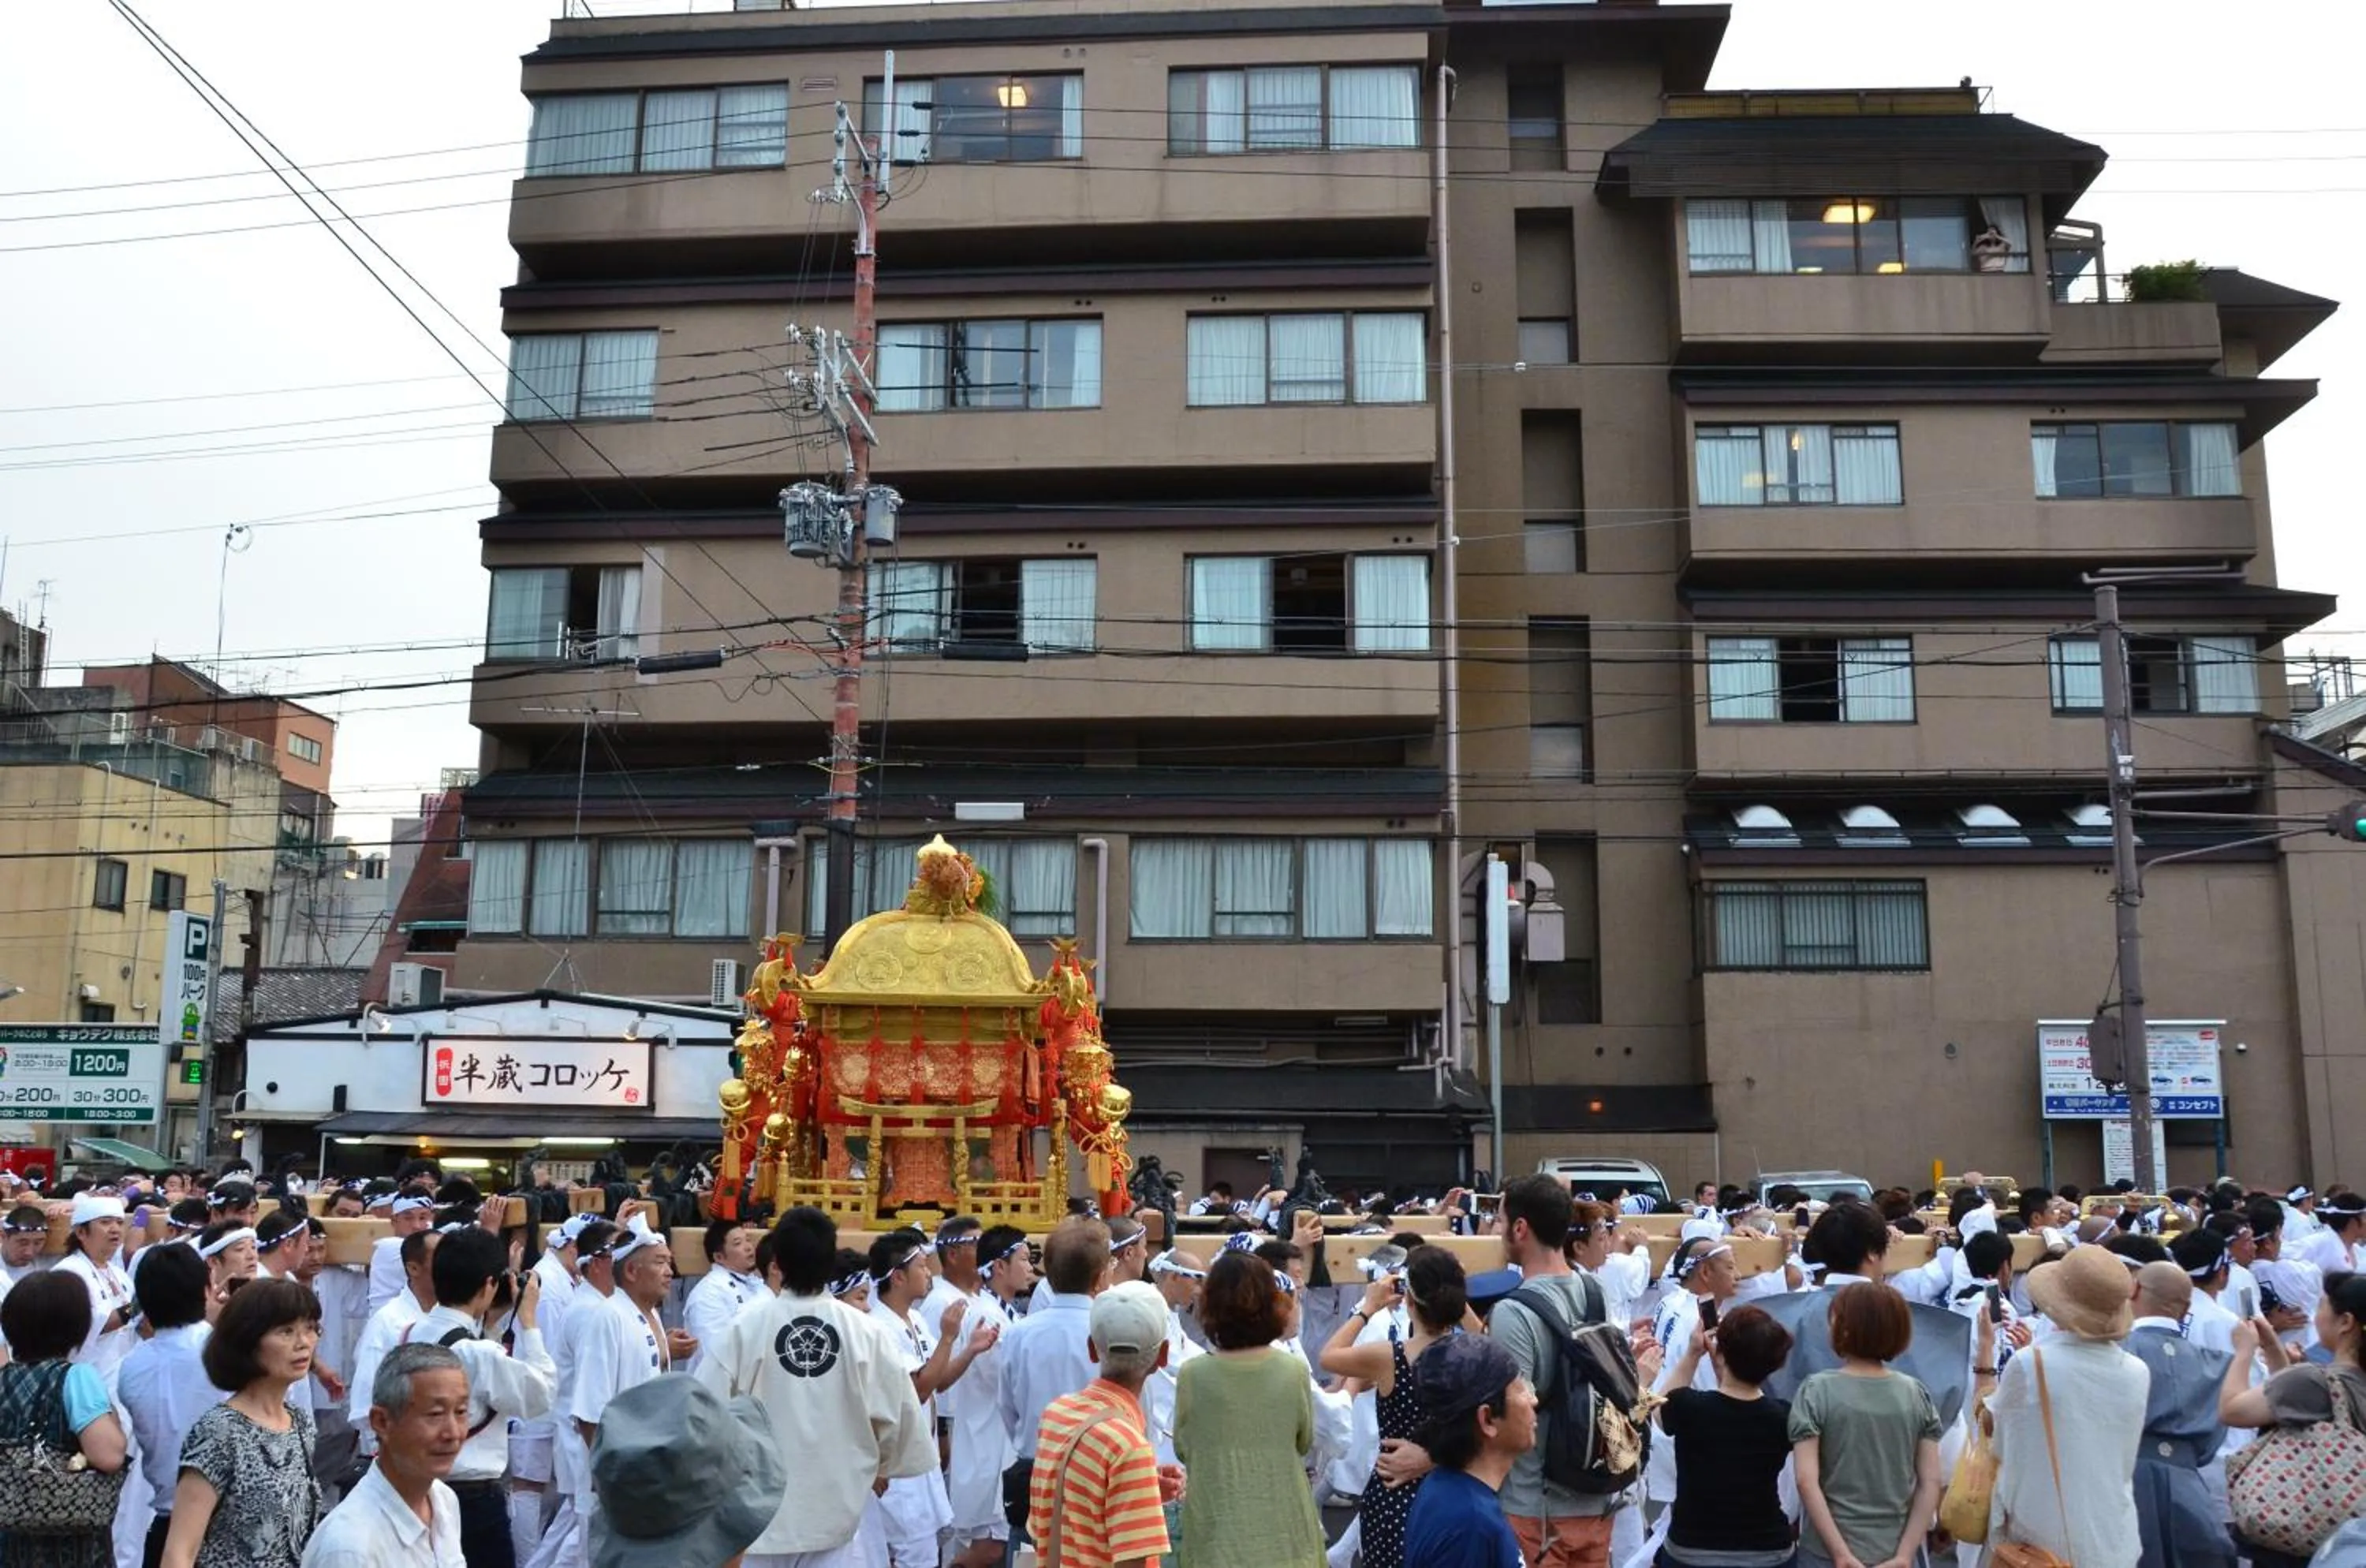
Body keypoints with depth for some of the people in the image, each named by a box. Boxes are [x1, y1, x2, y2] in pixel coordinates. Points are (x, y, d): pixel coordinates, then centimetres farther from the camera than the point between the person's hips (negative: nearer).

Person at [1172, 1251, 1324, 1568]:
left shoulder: (1193, 1376, -13)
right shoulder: (1293, 1372, -9)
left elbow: (1183, 1449, 1)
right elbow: (1304, 1443, 6)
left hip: (1217, 1533, -1)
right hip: (1283, 1531, 1)